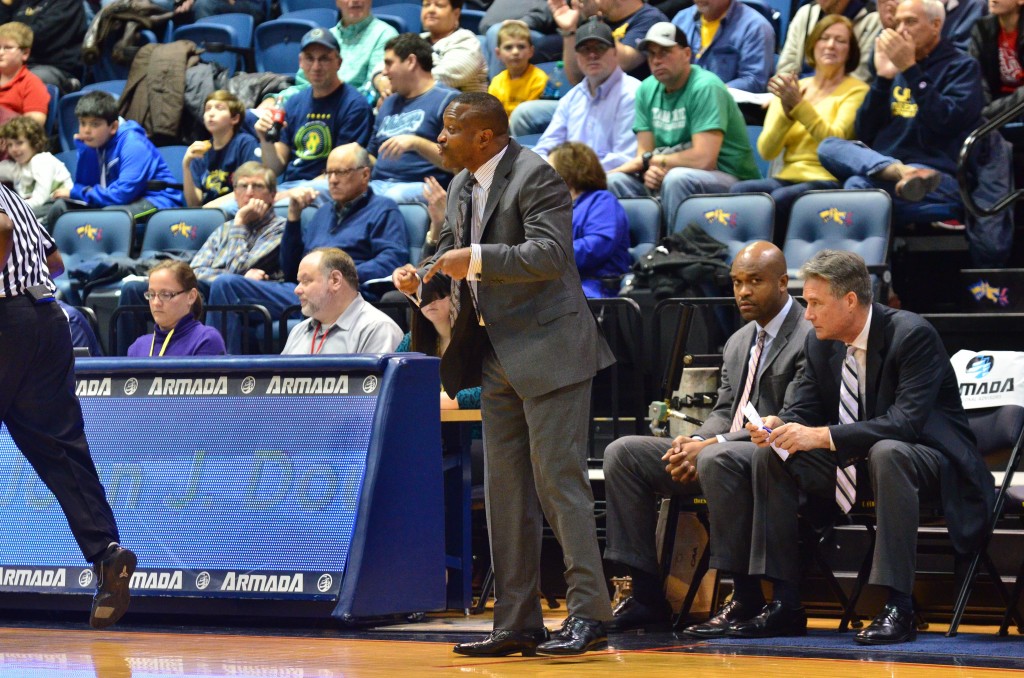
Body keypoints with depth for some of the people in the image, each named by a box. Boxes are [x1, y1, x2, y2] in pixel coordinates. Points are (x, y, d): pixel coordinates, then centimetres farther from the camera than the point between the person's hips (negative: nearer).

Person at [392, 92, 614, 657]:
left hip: (547, 350, -9)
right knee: (504, 489, 10)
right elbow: (451, 253, 25)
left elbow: (549, 254, -23)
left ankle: (589, 614, -7)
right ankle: (516, 622, 14)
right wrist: (421, 277, 4)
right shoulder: (462, 188, 14)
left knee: (558, 480, -10)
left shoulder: (534, 176, -12)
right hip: (498, 356, 9)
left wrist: (475, 260, -25)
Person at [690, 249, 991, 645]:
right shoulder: (821, 344, 3)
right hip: (854, 465, 8)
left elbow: (906, 420, -30)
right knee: (770, 457, -6)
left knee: (886, 453, -39)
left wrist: (823, 436, -36)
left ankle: (898, 606, -38)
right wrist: (777, 425, -19)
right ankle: (783, 604, -11)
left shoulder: (913, 335, -20)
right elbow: (804, 410, 7)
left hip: (929, 461, -8)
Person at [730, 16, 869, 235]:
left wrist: (799, 105, -18)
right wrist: (786, 110, -9)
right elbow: (766, 151, 6)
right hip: (787, 178, 4)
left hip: (827, 181, -4)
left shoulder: (855, 91, 4)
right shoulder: (791, 90, 16)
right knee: (739, 191, -28)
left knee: (780, 199, -35)